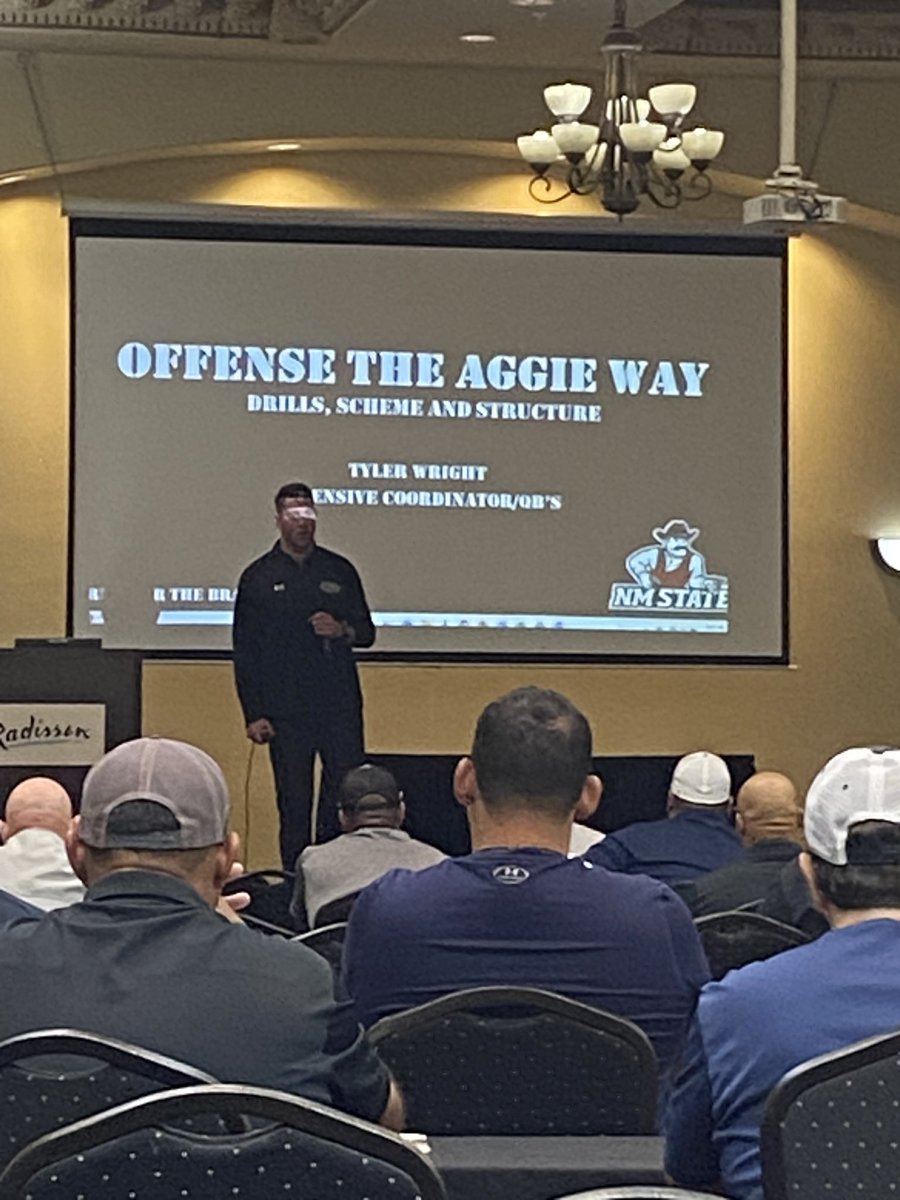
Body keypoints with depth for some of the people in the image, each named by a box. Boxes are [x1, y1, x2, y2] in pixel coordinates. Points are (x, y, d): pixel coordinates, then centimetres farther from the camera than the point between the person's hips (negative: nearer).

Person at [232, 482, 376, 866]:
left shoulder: (340, 571, 10)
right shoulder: (259, 577, 5)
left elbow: (366, 631, 16)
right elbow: (244, 651, 4)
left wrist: (342, 630, -9)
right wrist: (253, 714, -3)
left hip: (340, 705, 1)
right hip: (285, 712, -1)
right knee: (293, 803, 2)